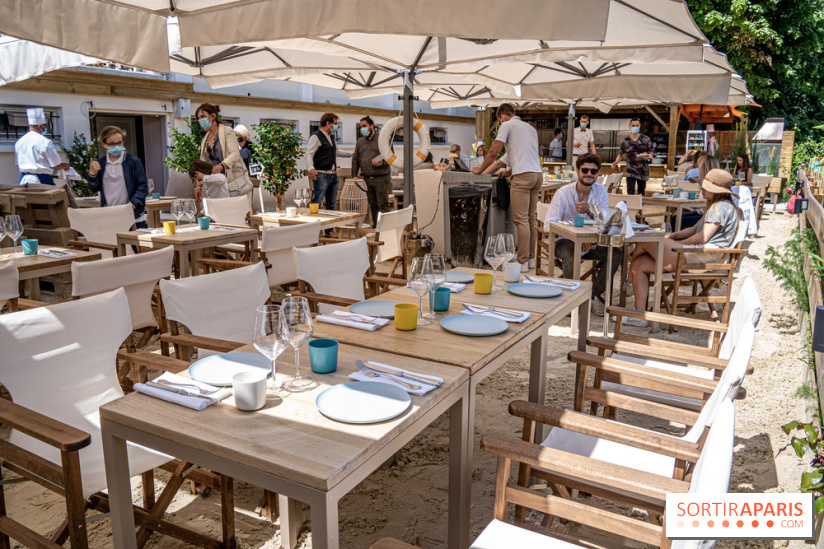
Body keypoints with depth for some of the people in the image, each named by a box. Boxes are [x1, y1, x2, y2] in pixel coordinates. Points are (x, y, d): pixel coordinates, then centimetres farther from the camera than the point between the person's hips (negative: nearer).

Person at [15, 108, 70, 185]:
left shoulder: (19, 142, 9)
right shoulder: (45, 142, -11)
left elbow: (17, 164, 18)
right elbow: (56, 166, -8)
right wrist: (65, 165, 13)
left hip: (24, 180, 7)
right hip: (42, 180, -7)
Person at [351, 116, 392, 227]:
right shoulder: (360, 142, 17)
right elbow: (355, 159, 17)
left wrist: (382, 163, -19)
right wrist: (354, 175, 8)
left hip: (381, 177, -5)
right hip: (367, 179, 5)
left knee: (383, 204, -10)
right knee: (373, 205, 9)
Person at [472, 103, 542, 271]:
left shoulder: (507, 125, 3)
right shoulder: (531, 128, 24)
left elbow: (494, 152, -3)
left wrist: (480, 169, 9)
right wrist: (511, 170, 34)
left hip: (523, 176, -8)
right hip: (538, 174, 8)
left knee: (521, 220, -7)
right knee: (532, 219, 11)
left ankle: (522, 262, -7)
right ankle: (531, 259, 15)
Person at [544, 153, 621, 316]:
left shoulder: (601, 191, 2)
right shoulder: (563, 193, -11)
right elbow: (548, 225, -20)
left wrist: (590, 210, -26)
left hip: (591, 243, 4)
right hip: (565, 241, -4)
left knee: (616, 253, -20)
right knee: (570, 256, -36)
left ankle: (594, 294, -7)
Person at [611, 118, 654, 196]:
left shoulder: (646, 139, 1)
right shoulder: (625, 141, 3)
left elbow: (651, 153, 2)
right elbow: (621, 154, 14)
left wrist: (648, 157, -22)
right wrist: (616, 162, -4)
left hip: (643, 170, 1)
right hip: (631, 170, -1)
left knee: (641, 192, 10)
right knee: (630, 192, -13)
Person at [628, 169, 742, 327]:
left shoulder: (721, 207, -6)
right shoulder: (715, 206, 28)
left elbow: (703, 238, -15)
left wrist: (678, 244, -2)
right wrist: (676, 235, 13)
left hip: (704, 255, -11)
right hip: (694, 255, 11)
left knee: (645, 241, -15)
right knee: (639, 264, -2)